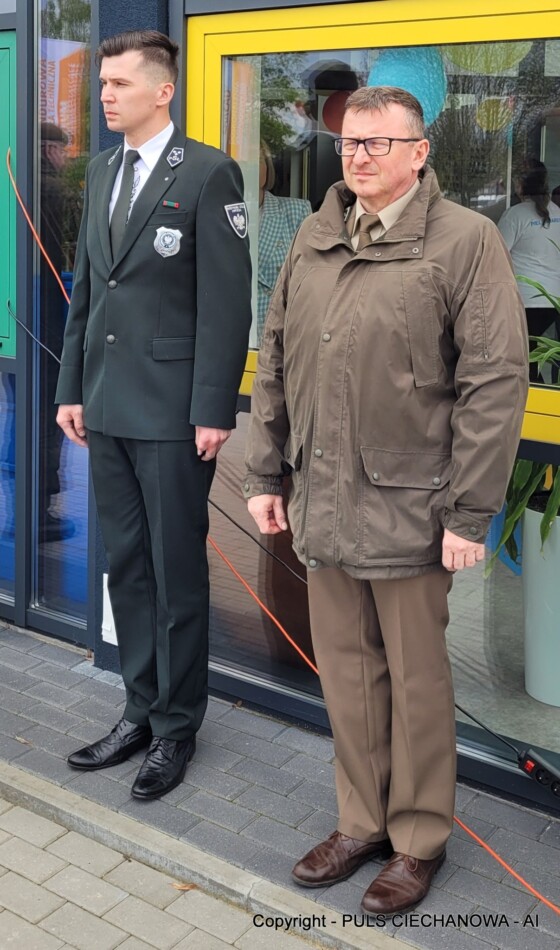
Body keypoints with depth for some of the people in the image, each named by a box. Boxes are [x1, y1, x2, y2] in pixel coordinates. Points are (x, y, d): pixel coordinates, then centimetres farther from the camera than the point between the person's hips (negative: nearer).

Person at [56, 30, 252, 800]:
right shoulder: (102, 173, 14)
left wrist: (214, 410, -15)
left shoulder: (207, 173, -7)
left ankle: (176, 727, 18)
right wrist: (72, 387, 12)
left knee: (177, 572, 3)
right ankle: (141, 711, 26)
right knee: (127, 565, 12)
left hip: (173, 411, -7)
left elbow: (227, 301, -12)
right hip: (108, 407, 7)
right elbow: (85, 291, 16)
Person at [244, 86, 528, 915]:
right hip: (322, 504, 6)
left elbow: (496, 381, -12)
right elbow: (275, 364, 15)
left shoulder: (465, 240, -7)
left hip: (407, 509, -5)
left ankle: (419, 840, 26)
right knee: (346, 672, 15)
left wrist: (469, 513, -14)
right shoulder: (314, 239, 11)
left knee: (416, 680, 8)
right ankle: (363, 822, 33)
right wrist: (264, 474, 11)